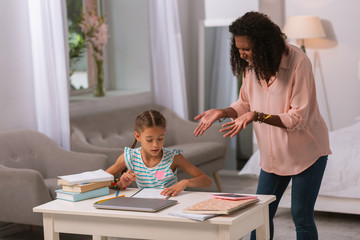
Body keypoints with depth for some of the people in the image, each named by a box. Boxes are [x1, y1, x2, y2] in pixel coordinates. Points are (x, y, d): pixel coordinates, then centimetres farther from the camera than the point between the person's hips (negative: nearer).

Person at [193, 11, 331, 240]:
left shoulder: (297, 62, -25)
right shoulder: (252, 65, -6)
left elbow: (299, 118, -26)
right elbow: (245, 103, 7)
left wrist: (257, 116, -36)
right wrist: (222, 112, -13)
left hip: (306, 151, -6)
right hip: (273, 153, 6)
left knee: (301, 217, 1)